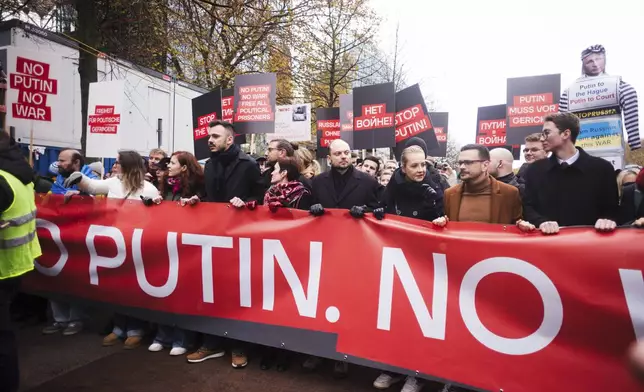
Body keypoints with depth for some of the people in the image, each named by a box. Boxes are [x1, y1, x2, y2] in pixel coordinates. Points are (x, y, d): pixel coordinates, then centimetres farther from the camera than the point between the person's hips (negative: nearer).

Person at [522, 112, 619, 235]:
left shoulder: (602, 168, 4)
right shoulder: (535, 170, 6)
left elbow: (612, 209, 9)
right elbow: (528, 208, 4)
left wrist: (608, 220, -12)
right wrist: (542, 222, -15)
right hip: (548, 237, 0)